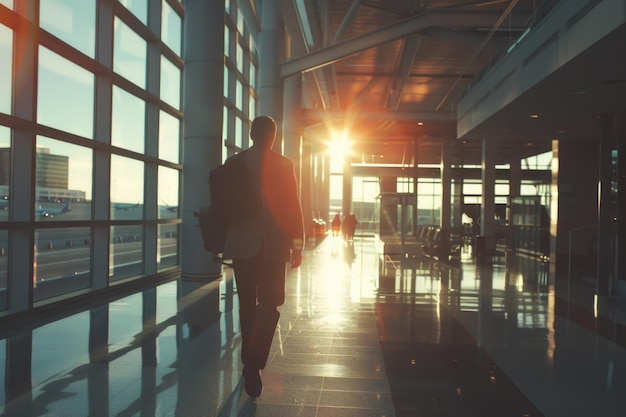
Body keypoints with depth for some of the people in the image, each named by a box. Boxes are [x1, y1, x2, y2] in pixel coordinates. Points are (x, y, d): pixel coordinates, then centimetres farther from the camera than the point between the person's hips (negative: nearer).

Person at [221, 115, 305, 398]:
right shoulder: (283, 165, -4)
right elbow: (292, 206, -5)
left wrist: (223, 241, 17)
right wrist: (297, 244, 1)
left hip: (241, 245, 3)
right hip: (272, 245, -2)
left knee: (247, 304, 13)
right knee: (269, 304, 3)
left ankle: (251, 362, 23)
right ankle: (254, 362, -14)